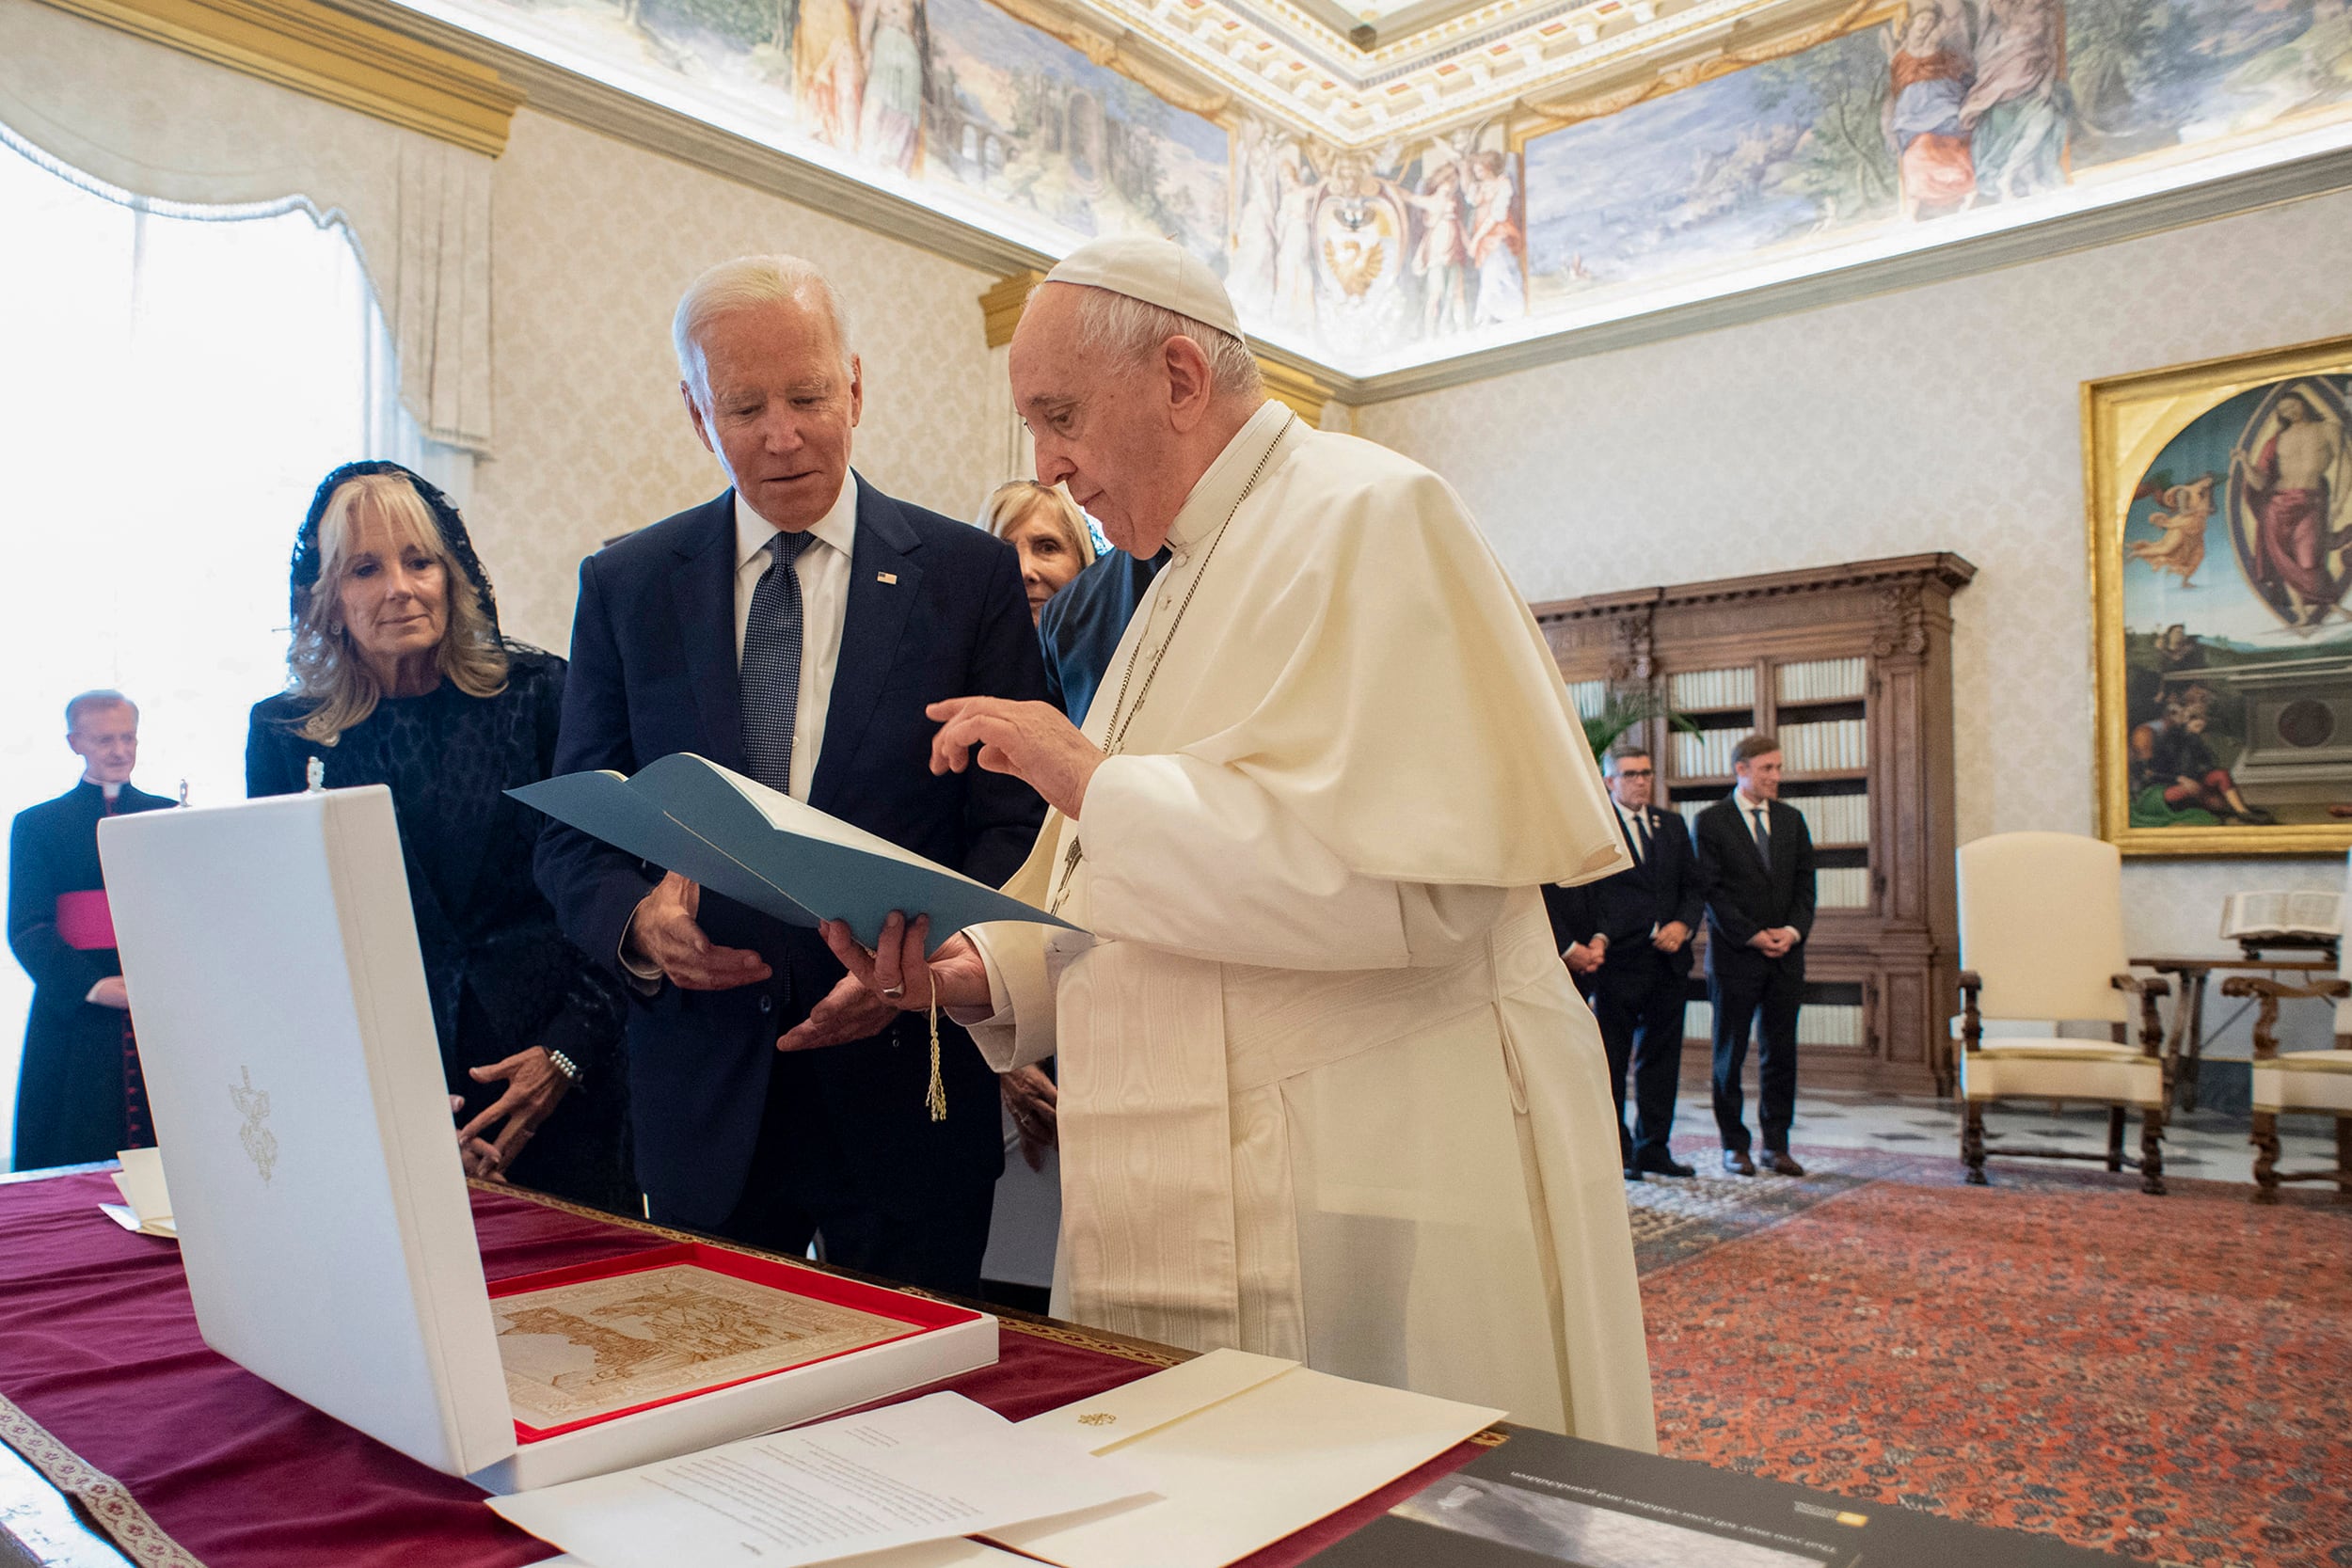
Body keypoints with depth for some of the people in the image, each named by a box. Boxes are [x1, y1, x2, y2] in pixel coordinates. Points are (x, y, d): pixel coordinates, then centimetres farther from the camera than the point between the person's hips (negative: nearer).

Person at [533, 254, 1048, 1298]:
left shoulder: (970, 574, -1)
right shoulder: (624, 585, 5)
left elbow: (1016, 822, -3)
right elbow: (571, 837, 6)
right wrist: (637, 920, -15)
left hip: (902, 1083, -1)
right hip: (702, 1089, 2)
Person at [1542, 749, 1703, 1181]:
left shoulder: (1673, 826, 16)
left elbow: (1691, 886, 14)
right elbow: (1591, 894, -9)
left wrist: (1683, 924, -4)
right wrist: (1600, 939, -19)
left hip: (1668, 961, 6)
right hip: (1618, 962, -5)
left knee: (1660, 1058, 11)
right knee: (1611, 1061, 2)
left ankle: (1654, 1148, 21)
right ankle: (1616, 1153, 11)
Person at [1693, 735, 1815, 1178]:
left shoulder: (1791, 819, 12)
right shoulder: (1711, 821, -3)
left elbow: (1805, 882, 10)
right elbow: (1710, 890, -8)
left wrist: (1793, 930, -6)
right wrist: (1752, 936, -13)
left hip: (1786, 954, 4)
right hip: (1734, 955, -4)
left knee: (1780, 1053, 7)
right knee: (1730, 1055, 4)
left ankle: (1776, 1144, 15)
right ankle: (1734, 1145, 13)